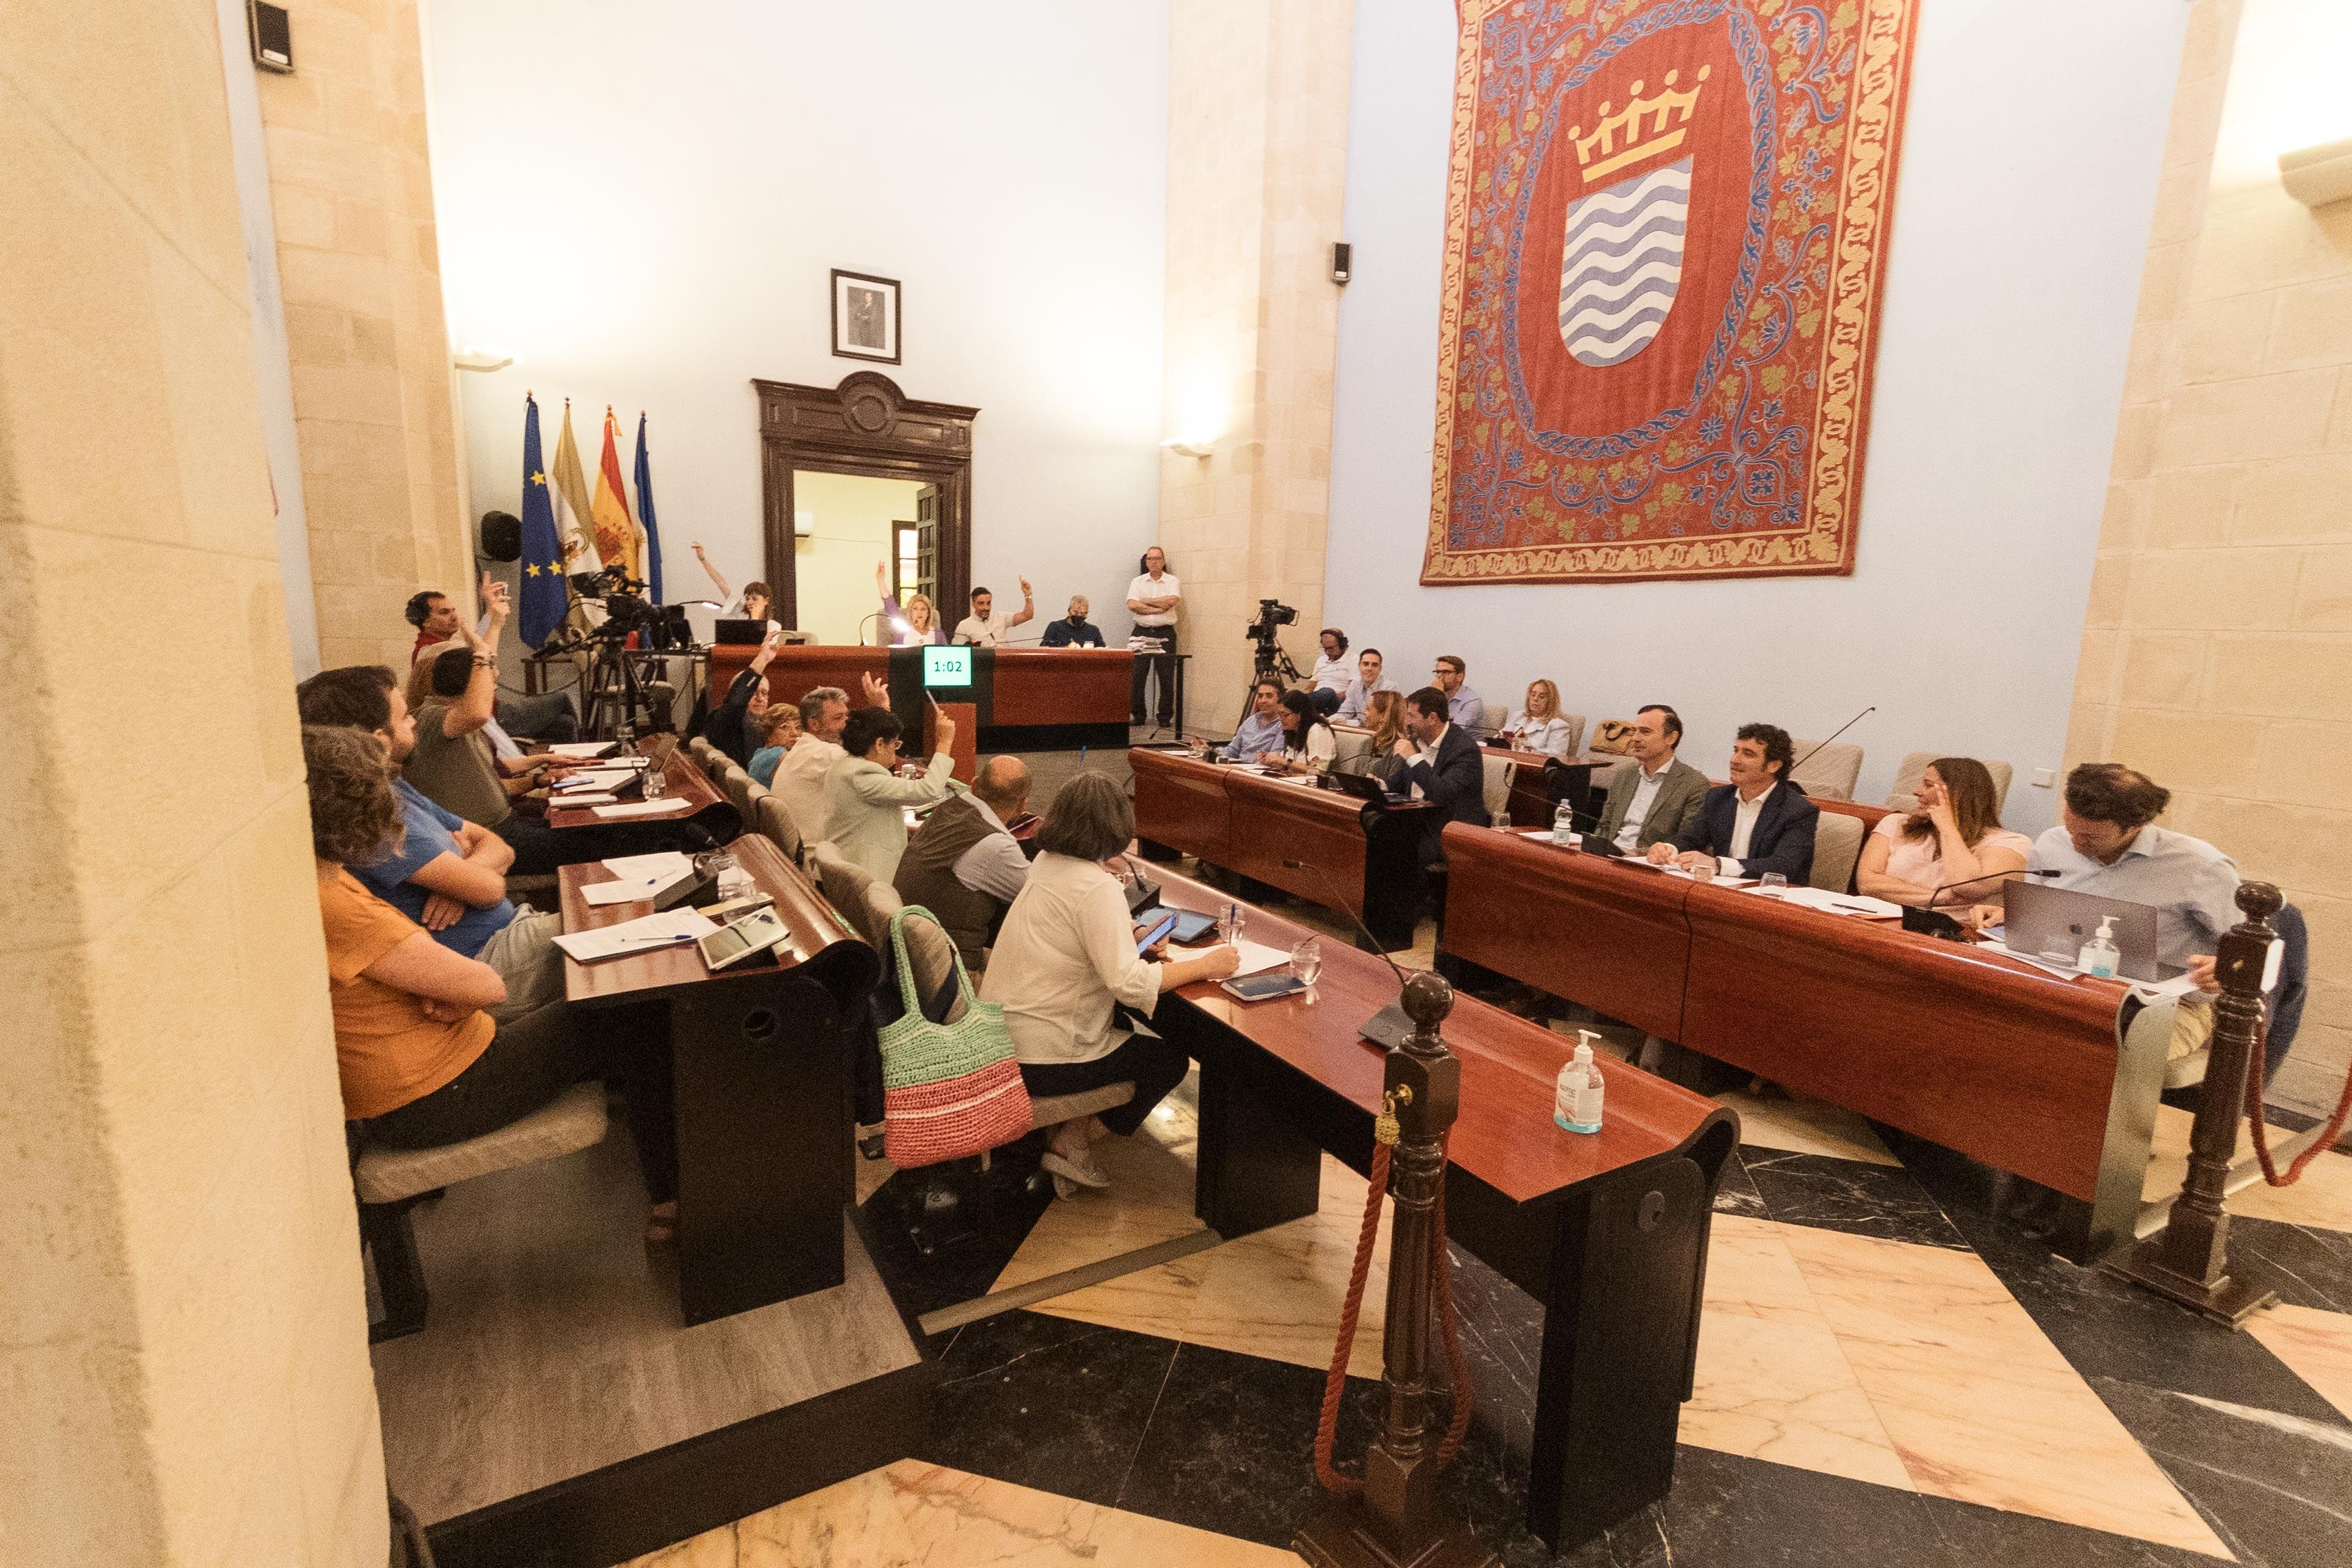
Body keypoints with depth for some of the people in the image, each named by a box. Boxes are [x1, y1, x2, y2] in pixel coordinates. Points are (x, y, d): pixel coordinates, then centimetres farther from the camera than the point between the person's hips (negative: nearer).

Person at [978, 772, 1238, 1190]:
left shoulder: (1046, 863, 4)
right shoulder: (1098, 888, -22)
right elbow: (1129, 983, -29)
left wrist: (1130, 934, 5)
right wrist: (1205, 965, -18)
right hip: (1038, 1061, -8)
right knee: (1170, 1058, 8)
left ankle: (1071, 1133, 21)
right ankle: (1073, 1140, 9)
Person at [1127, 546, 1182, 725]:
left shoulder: (1172, 581, 4)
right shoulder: (1138, 582, 9)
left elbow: (1172, 601, -16)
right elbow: (1132, 605, -6)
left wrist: (1146, 601, -7)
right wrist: (1158, 609, -11)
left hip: (1165, 633, -2)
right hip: (1142, 632, 2)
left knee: (1167, 678, 0)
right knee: (1137, 677, 1)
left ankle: (1166, 718, 7)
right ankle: (1137, 715, 11)